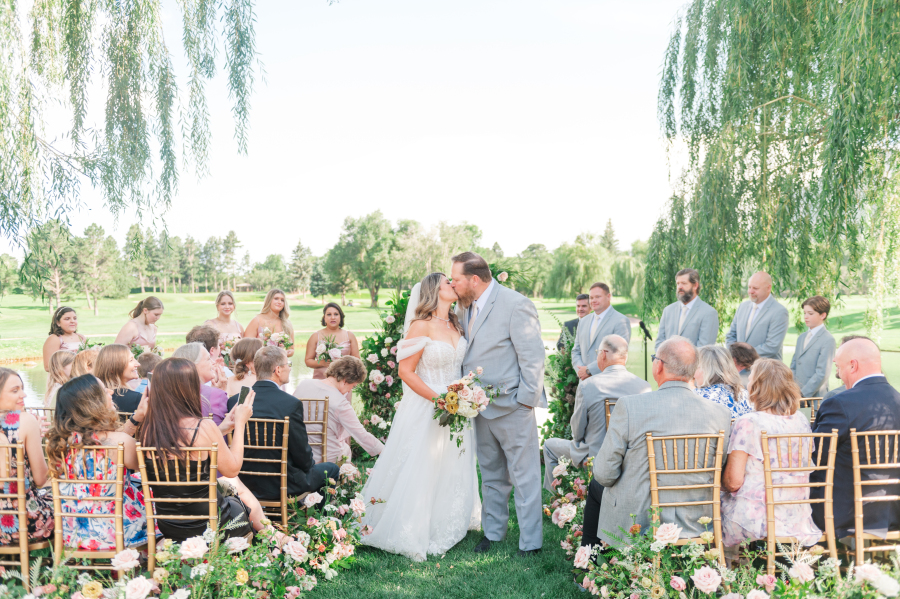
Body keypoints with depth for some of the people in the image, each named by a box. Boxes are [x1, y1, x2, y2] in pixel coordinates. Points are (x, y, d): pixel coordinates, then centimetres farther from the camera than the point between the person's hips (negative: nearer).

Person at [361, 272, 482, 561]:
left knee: (453, 472, 14)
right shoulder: (421, 326, -13)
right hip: (425, 410, -7)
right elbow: (406, 371, -15)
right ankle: (412, 535, 13)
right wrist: (439, 400, -19)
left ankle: (445, 530, 30)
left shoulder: (456, 325, 8)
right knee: (420, 473, -1)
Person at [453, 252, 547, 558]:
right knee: (491, 475, 19)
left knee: (524, 476, 3)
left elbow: (533, 357, -15)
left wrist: (527, 400, -14)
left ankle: (530, 543, 14)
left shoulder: (516, 305, -15)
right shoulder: (465, 307, 8)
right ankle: (493, 531, 34)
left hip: (512, 406, -7)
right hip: (480, 406, 7)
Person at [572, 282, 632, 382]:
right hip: (585, 381, 5)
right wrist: (580, 370, -3)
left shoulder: (621, 321, -4)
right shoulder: (583, 321, 18)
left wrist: (589, 370, -14)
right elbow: (576, 351, 19)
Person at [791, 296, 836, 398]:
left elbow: (822, 374, -13)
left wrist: (802, 394, -14)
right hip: (797, 395, 6)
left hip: (815, 397, -6)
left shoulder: (828, 340, -8)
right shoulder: (801, 337, 17)